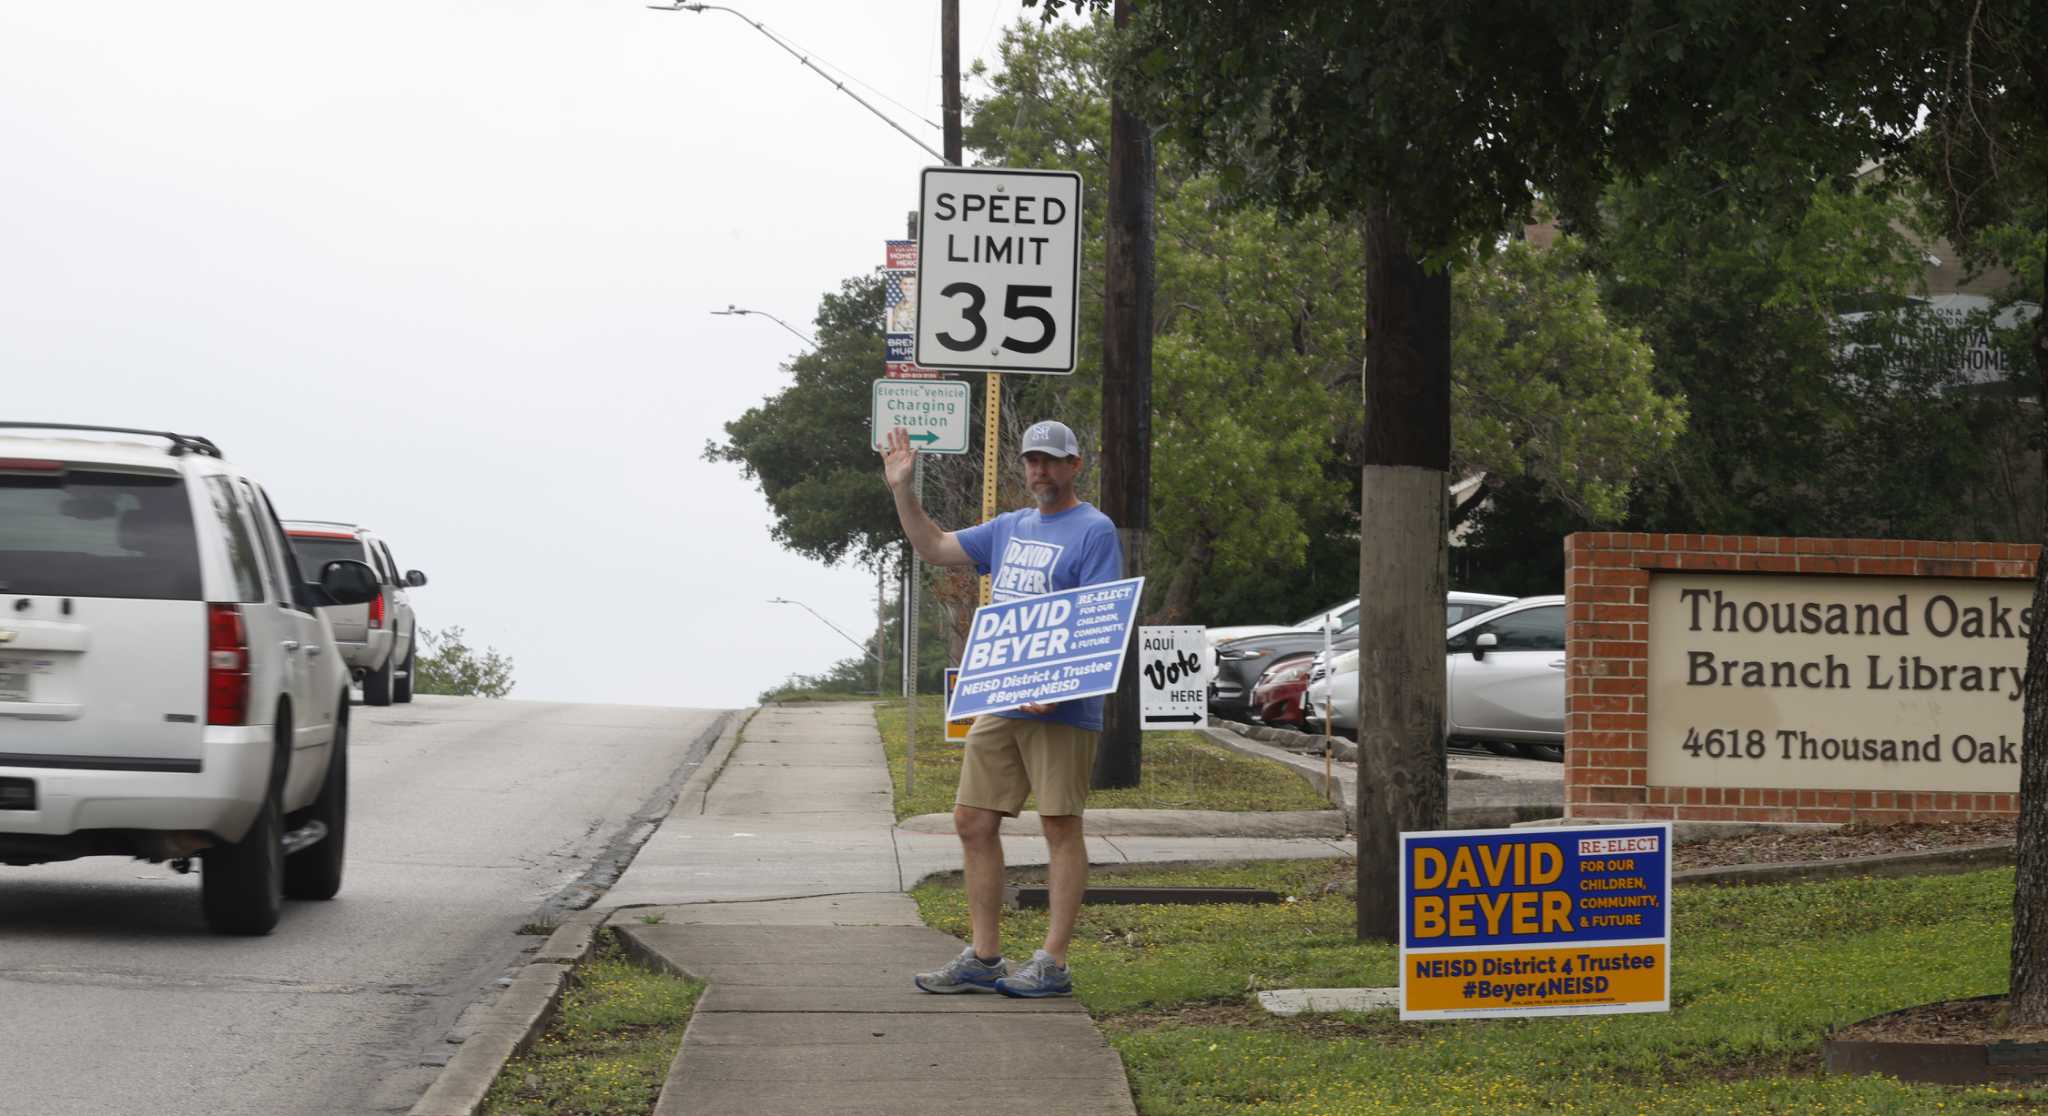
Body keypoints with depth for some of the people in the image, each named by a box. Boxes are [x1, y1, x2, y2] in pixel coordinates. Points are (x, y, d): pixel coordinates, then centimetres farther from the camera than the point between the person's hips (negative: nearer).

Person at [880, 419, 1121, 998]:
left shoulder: (1094, 531, -5)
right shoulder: (1010, 528, 18)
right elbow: (935, 547, 26)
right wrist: (902, 490, 15)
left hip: (1060, 709, -8)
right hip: (997, 706, 8)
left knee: (1060, 826, -4)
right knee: (973, 821, 7)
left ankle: (1052, 964, -1)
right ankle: (983, 958, 13)